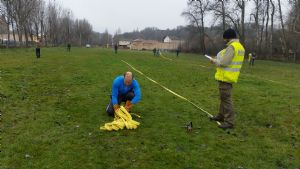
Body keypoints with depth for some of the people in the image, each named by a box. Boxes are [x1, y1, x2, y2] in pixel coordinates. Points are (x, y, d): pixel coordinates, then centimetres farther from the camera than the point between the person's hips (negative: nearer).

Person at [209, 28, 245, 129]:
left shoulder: (232, 47, -19)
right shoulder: (239, 46, 13)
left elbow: (223, 63, -22)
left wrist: (214, 61, -4)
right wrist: (218, 59, 13)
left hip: (226, 77, -11)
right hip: (229, 76, 11)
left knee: (226, 98, -6)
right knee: (223, 97, 20)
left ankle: (229, 122, 0)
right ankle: (221, 116, 33)